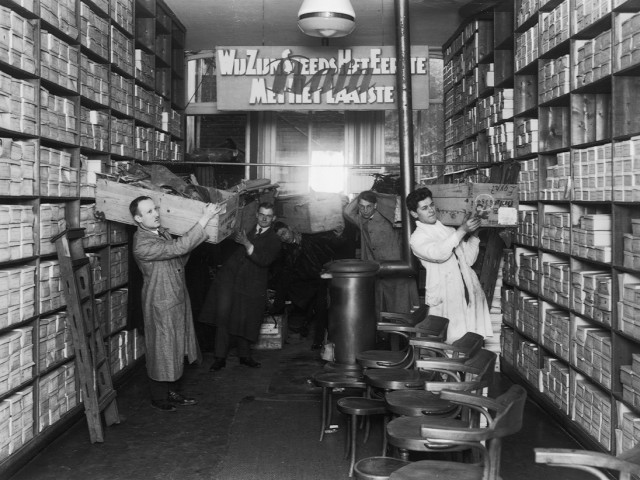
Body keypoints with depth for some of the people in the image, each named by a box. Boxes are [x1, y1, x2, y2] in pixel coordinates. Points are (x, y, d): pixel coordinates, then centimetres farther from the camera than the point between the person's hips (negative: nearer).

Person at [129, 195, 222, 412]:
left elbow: (180, 257, 14)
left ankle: (172, 392, 31)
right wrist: (204, 219, -32)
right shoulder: (142, 244, -25)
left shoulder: (161, 232, 5)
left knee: (177, 349, 17)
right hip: (161, 306, -9)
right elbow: (179, 247, -32)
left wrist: (203, 232, 2)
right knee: (162, 351, 5)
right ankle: (159, 398, 22)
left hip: (178, 300, 9)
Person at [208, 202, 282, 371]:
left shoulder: (273, 241, 6)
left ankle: (244, 356, 20)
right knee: (223, 316, -8)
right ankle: (220, 357, -2)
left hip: (251, 285, -1)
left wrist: (247, 243, -19)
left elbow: (264, 261, -10)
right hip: (229, 278, 1)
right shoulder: (247, 228, 12)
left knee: (245, 321, 1)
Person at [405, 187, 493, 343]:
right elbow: (438, 254, -22)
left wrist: (474, 234, 6)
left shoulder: (448, 229, 18)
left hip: (469, 291, 6)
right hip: (446, 299, -6)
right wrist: (462, 230, -22)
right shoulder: (417, 238, -1)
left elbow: (468, 259, 18)